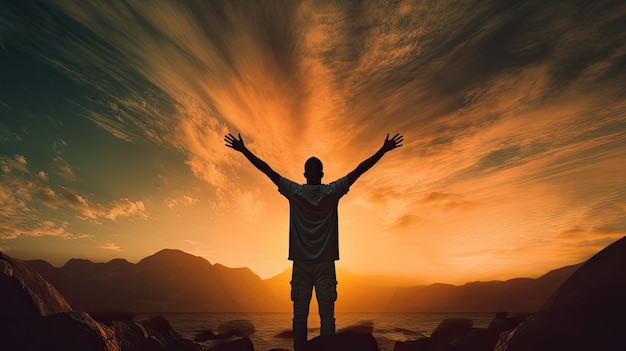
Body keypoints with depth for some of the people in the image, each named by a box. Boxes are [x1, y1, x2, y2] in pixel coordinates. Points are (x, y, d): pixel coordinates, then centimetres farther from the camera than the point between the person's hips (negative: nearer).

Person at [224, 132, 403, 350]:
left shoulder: (294, 192, 2)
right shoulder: (333, 191, 1)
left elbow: (266, 169, 6)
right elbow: (360, 169, 4)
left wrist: (243, 150, 13)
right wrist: (384, 150, 9)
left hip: (301, 262, 1)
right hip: (325, 262, 0)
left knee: (300, 313, 4)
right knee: (326, 313, 2)